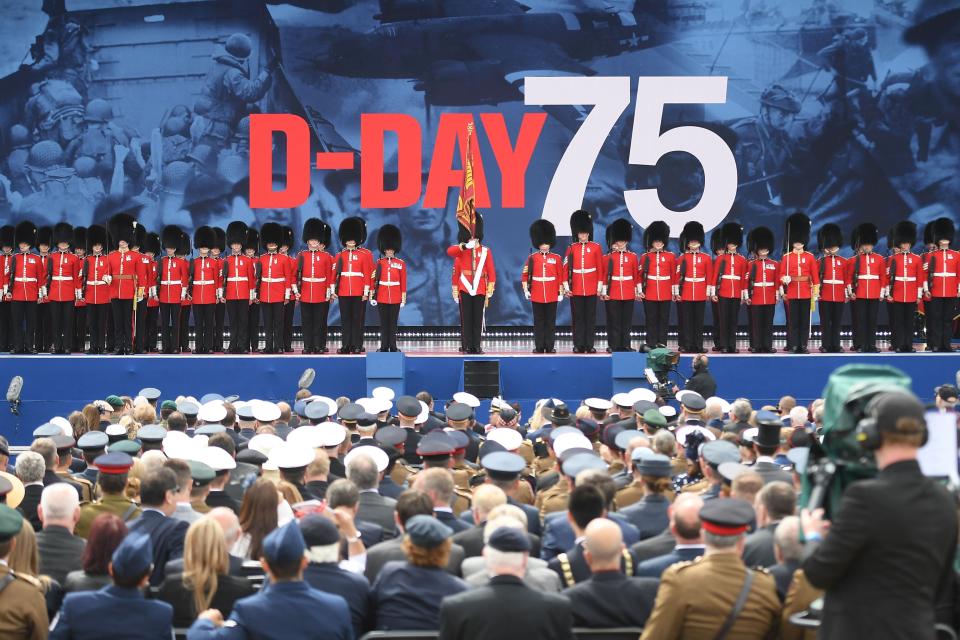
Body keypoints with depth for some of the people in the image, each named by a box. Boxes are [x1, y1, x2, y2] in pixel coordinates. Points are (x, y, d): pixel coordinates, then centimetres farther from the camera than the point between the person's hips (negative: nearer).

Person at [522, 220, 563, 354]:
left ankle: (550, 346, 8)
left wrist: (560, 292, 2)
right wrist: (526, 290, -2)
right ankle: (539, 347, 7)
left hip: (552, 296, 0)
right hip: (537, 296, 0)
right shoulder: (532, 258, 3)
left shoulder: (556, 258, 4)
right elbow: (525, 275, 5)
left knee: (551, 322, 3)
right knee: (538, 322, 3)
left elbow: (561, 277, 5)